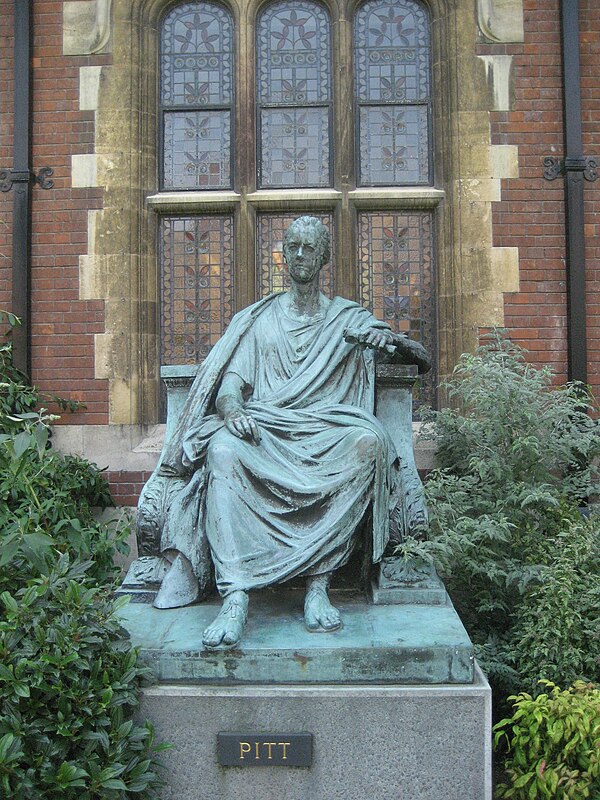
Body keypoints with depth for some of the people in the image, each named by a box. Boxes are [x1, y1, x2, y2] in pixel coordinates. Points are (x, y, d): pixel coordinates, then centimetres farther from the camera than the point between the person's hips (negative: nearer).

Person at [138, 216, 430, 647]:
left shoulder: (348, 317, 23)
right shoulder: (256, 319, 23)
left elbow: (423, 359, 22)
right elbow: (230, 384, 9)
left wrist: (392, 340, -3)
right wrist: (232, 409, -16)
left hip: (325, 434, 0)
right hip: (262, 430, 0)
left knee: (367, 440, -35)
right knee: (223, 447, -35)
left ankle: (319, 583, -32)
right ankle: (236, 597, -41)